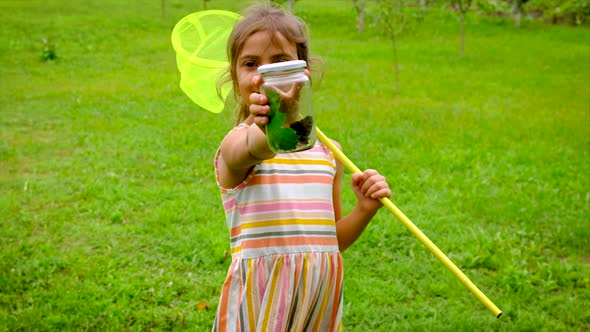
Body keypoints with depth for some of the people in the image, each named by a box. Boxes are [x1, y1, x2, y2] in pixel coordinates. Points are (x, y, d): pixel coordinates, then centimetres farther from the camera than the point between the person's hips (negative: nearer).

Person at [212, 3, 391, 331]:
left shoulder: (328, 151, 9)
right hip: (261, 295, -5)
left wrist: (364, 211, -1)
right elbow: (255, 149, -36)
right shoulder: (236, 143, -9)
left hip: (322, 291, 5)